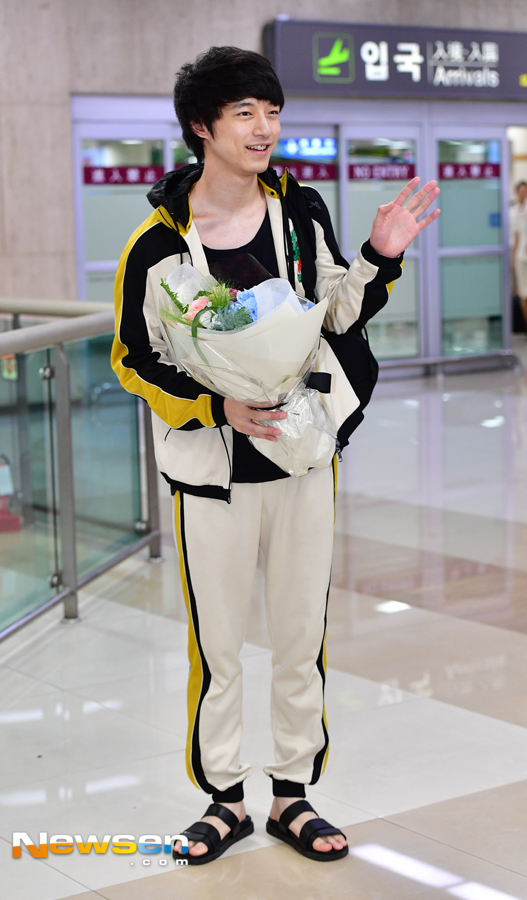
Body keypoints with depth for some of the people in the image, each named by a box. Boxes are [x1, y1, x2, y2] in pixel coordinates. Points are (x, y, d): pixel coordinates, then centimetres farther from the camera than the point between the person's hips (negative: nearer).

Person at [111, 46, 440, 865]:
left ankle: (293, 793, 28)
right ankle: (225, 798, 27)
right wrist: (216, 409, -17)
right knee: (217, 646, 8)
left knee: (302, 639, 12)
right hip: (212, 472, -3)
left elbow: (339, 314, 11)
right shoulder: (159, 242, -11)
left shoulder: (302, 210, 1)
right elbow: (136, 360, -4)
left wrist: (380, 258, -6)